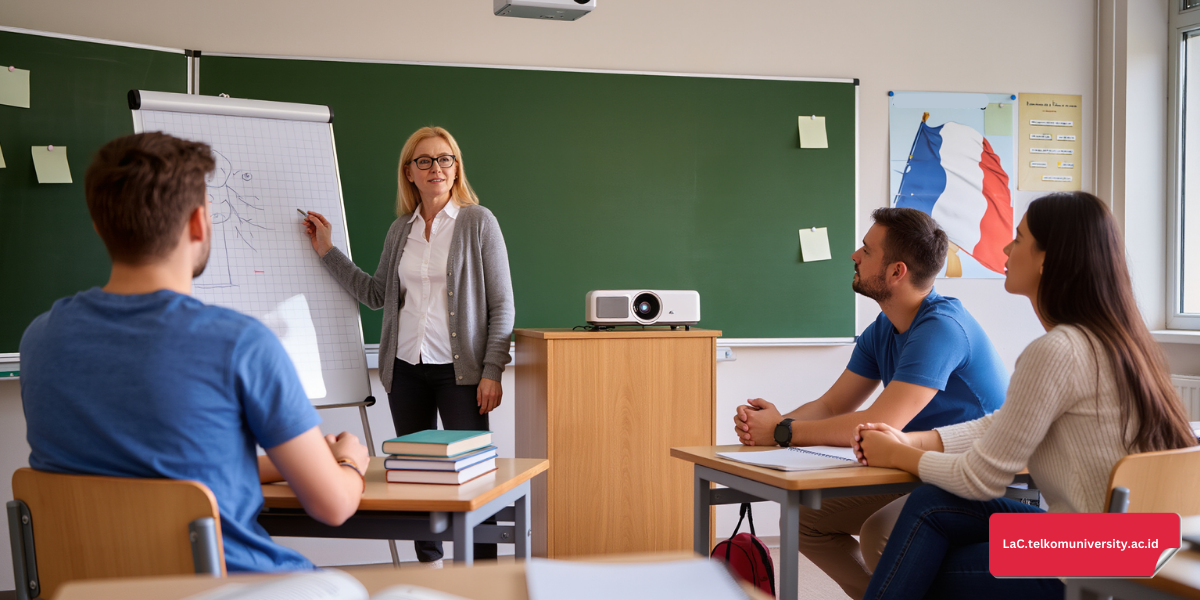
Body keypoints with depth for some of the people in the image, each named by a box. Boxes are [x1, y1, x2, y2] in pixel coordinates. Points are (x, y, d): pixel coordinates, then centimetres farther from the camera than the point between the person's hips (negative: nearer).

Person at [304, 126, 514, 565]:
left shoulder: (478, 222, -2)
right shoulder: (400, 230, 12)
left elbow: (501, 303, -4)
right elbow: (376, 294, 17)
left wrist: (492, 370, -11)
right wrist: (327, 251, 14)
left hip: (458, 368, -5)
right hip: (405, 367, 5)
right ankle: (429, 567, 21)